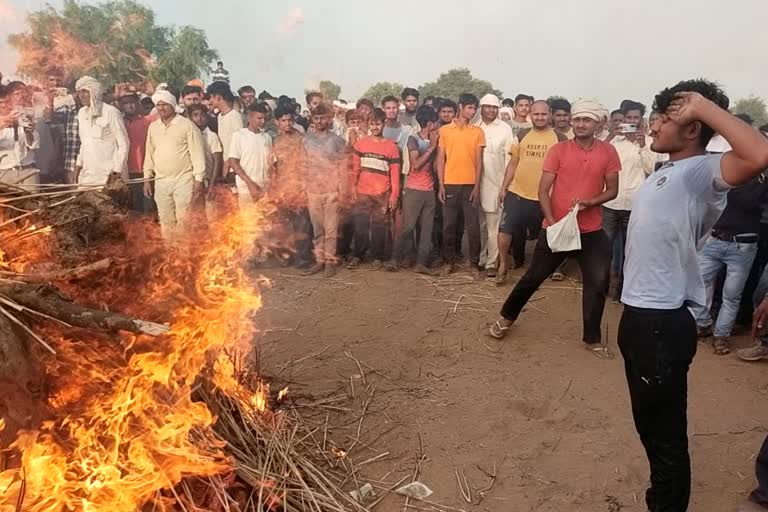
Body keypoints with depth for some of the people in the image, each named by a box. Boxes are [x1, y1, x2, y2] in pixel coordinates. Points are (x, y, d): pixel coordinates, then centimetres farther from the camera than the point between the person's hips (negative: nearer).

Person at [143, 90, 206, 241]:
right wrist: (147, 178, 12)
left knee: (183, 220, -5)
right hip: (161, 181, 5)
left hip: (184, 180, -5)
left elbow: (197, 153, -7)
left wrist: (199, 179, -12)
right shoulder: (153, 127, 12)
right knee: (166, 220, 9)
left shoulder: (187, 125, -4)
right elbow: (149, 154, 17)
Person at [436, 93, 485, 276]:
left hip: (470, 185, 0)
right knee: (449, 225, 5)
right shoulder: (444, 130, 4)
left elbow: (478, 162, 4)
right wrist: (441, 185, -3)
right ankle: (449, 261, 16)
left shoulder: (478, 132, 5)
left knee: (473, 226, 0)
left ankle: (474, 263, 9)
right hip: (449, 185, 0)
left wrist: (477, 186, -4)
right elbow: (440, 159, 4)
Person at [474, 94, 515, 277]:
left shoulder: (505, 129, 2)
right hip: (476, 181, 2)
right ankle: (479, 258, 22)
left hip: (496, 182, -2)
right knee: (478, 224, 10)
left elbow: (509, 156, 1)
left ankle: (491, 263, 2)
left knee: (493, 226, -3)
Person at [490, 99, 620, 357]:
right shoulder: (558, 149, -6)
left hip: (592, 231, 2)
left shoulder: (608, 152, -1)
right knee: (533, 277, 7)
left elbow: (612, 190, 3)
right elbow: (543, 190, -7)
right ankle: (507, 317, 28)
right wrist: (550, 221, -19)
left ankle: (592, 339, 19)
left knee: (597, 283, 2)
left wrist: (590, 202, -16)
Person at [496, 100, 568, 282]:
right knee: (505, 229, -5)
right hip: (517, 193, 2)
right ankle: (503, 265, 13)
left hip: (545, 197, -1)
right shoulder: (522, 136, 6)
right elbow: (513, 163, 10)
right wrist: (503, 188, 4)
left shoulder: (560, 139, -2)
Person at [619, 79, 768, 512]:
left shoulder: (703, 172, -16)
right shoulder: (666, 173, 13)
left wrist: (703, 105, -27)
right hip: (641, 315, 10)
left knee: (666, 431, 7)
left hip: (664, 324, -10)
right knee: (650, 422, 24)